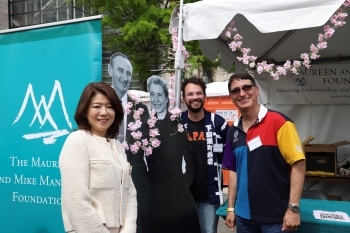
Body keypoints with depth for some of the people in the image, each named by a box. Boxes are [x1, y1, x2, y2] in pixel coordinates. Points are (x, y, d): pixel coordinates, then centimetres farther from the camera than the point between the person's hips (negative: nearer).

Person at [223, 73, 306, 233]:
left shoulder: (278, 121, -11)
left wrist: (293, 208, -16)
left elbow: (298, 163, -13)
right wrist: (231, 208, 9)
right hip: (244, 216, 5)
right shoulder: (234, 130, 5)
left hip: (275, 216, -5)